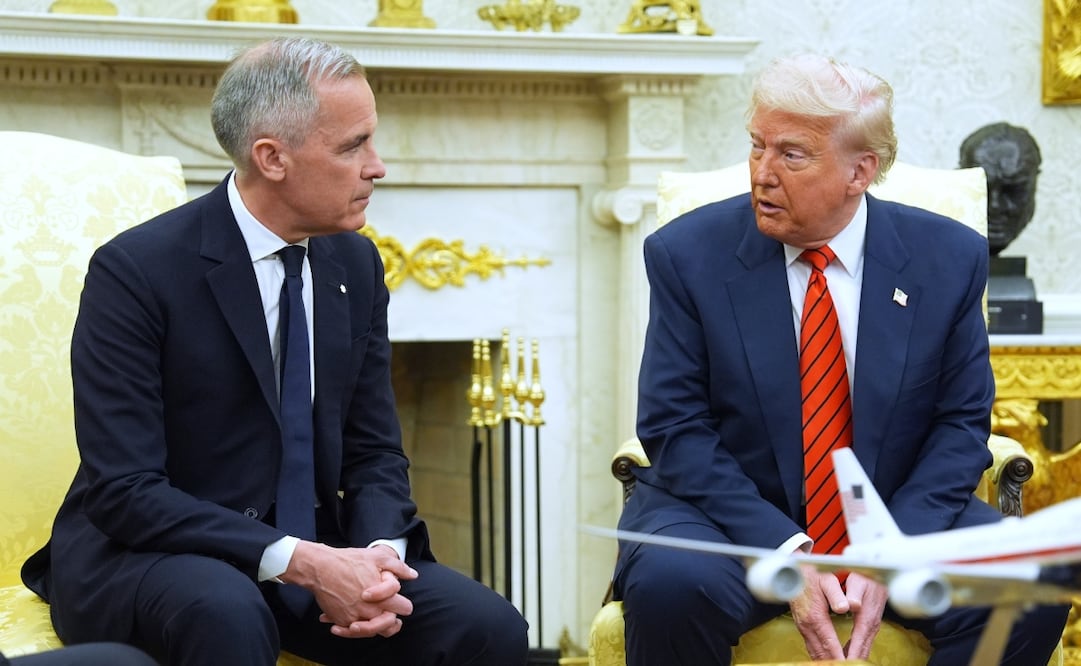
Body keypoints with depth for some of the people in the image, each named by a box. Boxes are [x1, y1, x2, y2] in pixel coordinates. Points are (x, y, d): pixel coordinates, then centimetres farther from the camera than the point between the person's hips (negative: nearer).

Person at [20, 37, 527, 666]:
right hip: (143, 557, -5)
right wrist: (299, 562, -28)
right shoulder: (135, 271, -15)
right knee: (226, 614, -39)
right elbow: (123, 491, -20)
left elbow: (374, 451, 8)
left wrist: (379, 553, -14)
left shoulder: (357, 265, 5)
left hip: (313, 550, 5)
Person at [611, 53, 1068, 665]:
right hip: (732, 514, -1)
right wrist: (785, 550, -21)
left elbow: (962, 423, 0)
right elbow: (676, 428, -9)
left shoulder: (949, 258, -2)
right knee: (667, 585, -33)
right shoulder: (688, 253, -6)